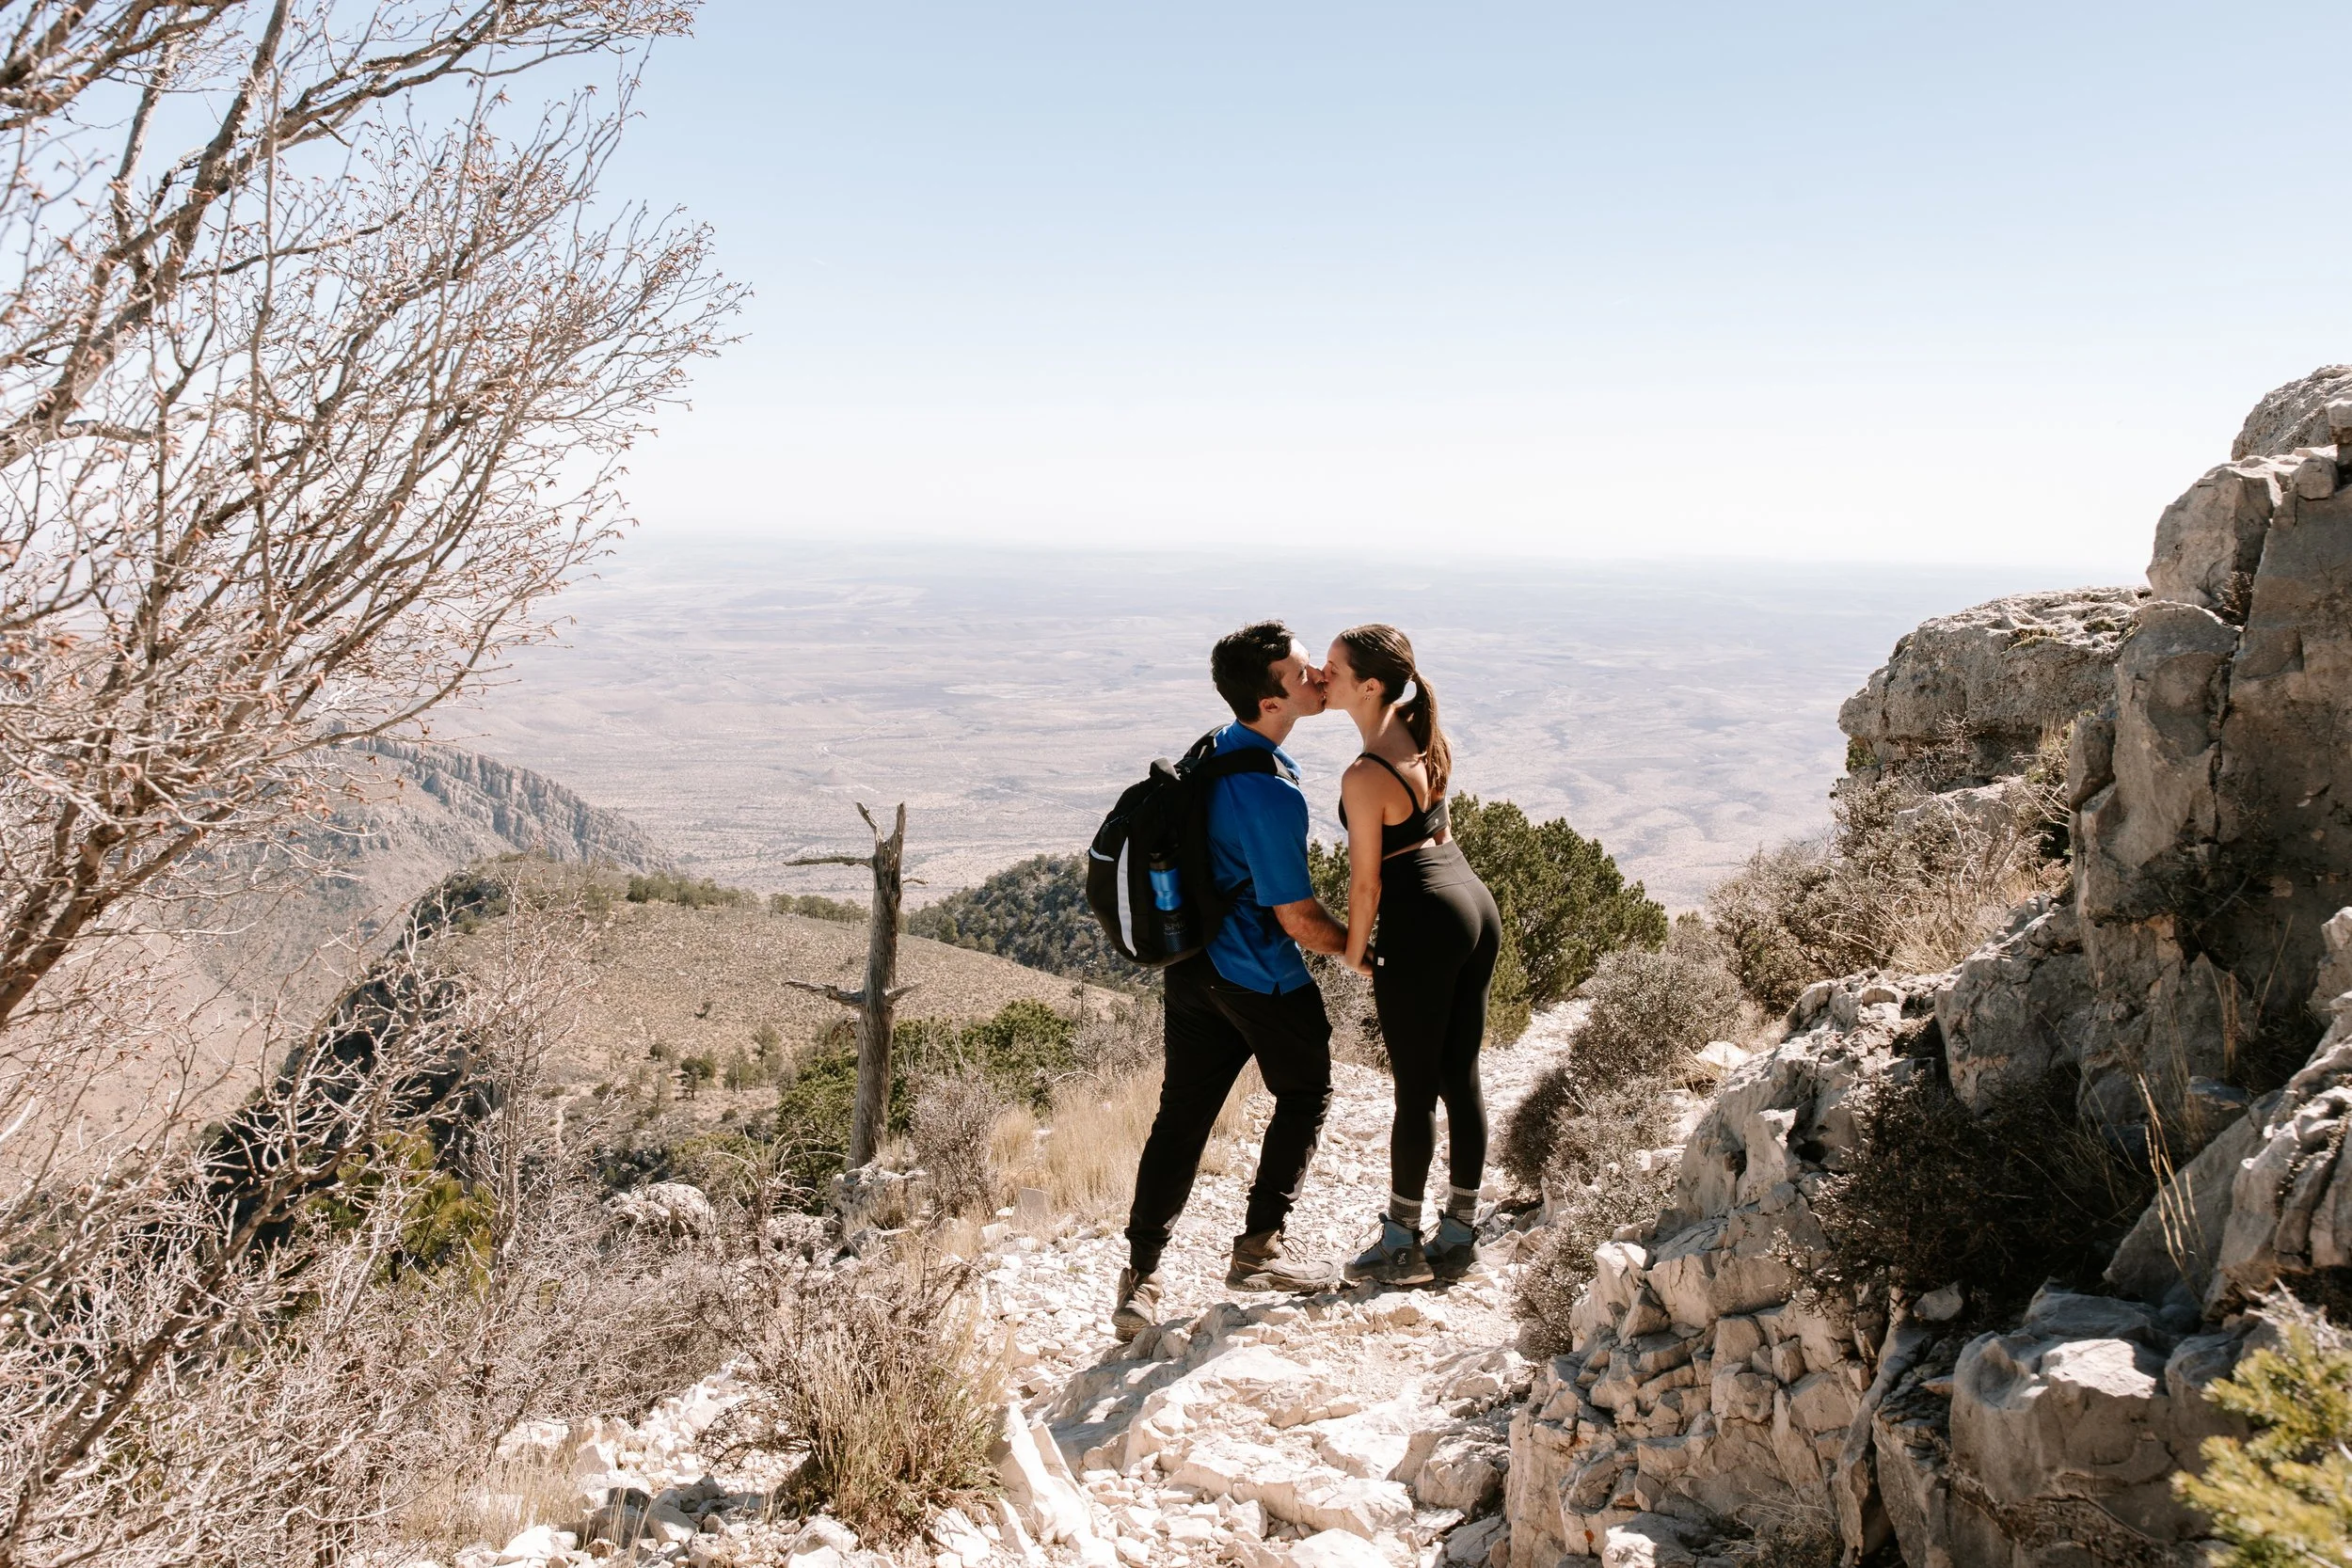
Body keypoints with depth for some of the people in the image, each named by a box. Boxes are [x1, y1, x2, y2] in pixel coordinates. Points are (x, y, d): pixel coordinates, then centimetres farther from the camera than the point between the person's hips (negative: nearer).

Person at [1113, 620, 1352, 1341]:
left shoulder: (1214, 751, 2)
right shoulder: (1272, 797, -26)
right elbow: (1298, 919, -20)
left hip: (1193, 963, 8)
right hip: (1262, 977, -7)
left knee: (1182, 1116, 10)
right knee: (1305, 1096, 16)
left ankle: (1139, 1278, 12)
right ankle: (1257, 1251, 21)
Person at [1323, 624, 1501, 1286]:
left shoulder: (1364, 777, -19)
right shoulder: (1427, 736, 3)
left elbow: (1366, 882, -11)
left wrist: (1354, 953, 0)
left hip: (1422, 925, -8)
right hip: (1476, 905, 8)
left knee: (1415, 1090, 4)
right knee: (1462, 1081, 13)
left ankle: (1402, 1242, 17)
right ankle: (1459, 1236, 23)